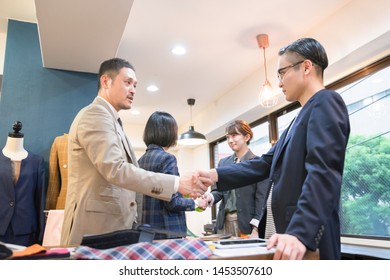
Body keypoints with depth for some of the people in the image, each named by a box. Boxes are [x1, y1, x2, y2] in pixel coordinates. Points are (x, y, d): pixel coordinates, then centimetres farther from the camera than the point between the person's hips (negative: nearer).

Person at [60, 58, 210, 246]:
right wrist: (176, 183, -25)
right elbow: (116, 170, -24)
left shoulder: (110, 120, 19)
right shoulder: (95, 114, -12)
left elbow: (130, 170, 16)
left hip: (114, 225, 10)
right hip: (97, 227, -10)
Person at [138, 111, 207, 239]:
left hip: (147, 229, 8)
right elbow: (172, 202, -19)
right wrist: (196, 203, -2)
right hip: (166, 230, -7)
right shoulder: (167, 158, -15)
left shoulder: (141, 160, 7)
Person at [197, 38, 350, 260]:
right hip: (280, 230, 9)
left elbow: (323, 171, -23)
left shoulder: (326, 102, -8)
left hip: (307, 236, -9)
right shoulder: (301, 118, 20)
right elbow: (266, 164, 14)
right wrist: (216, 175, 4)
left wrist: (301, 232, -32)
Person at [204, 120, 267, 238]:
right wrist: (210, 197, -13)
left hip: (247, 223, -4)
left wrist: (256, 229, -13)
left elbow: (261, 198, -7)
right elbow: (218, 189, 10)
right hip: (224, 221, 5)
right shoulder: (223, 162, 12)